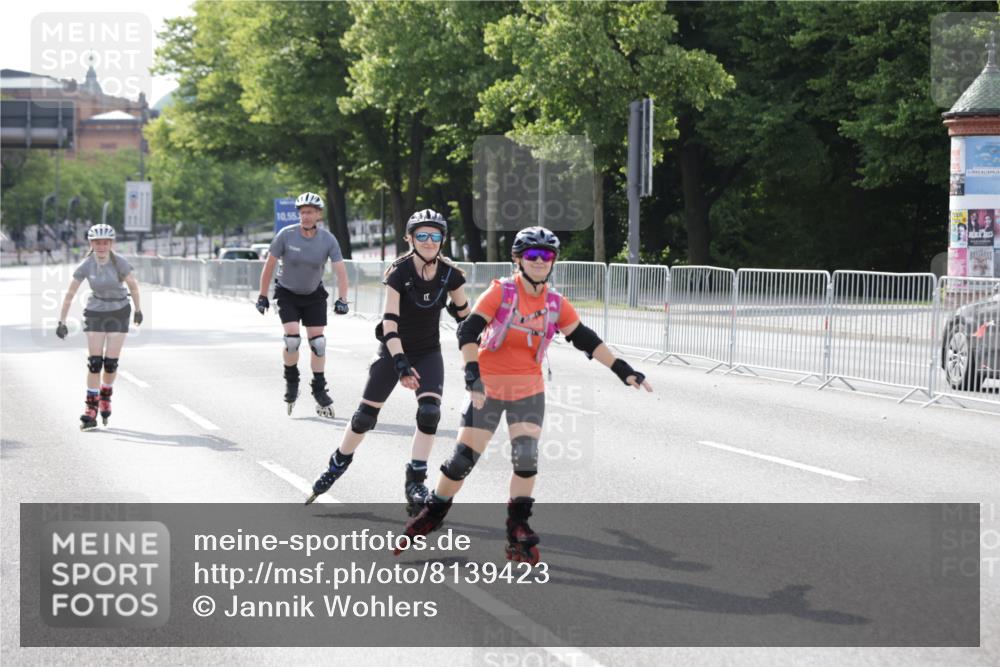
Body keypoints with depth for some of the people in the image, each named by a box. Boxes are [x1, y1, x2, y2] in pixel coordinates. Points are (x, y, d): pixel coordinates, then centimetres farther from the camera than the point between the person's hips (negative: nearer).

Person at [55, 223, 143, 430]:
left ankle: (105, 397, 25)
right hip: (95, 312, 1)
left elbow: (133, 286, -4)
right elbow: (70, 294, -9)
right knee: (94, 362, -6)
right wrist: (61, 322, -12)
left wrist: (138, 310, 3)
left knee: (111, 362, -3)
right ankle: (90, 409, 0)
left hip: (119, 312, -1)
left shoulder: (119, 262, -17)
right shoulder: (86, 265, -13)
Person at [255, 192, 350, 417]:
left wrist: (342, 300, -32)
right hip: (287, 292, -2)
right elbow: (270, 264, -10)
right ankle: (291, 380, 6)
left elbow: (340, 270, -19)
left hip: (314, 294, 2)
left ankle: (319, 390, 10)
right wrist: (262, 296, -8)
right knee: (292, 337, -18)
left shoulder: (328, 240, -16)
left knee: (318, 341, -4)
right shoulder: (287, 235, -19)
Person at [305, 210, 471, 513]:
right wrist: (400, 363, -36)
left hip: (428, 354, 2)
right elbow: (390, 320, -28)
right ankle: (337, 466, 27)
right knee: (365, 417, 3)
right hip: (394, 351, -2)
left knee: (429, 411, -19)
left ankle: (415, 482, -10)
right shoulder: (399, 272, -21)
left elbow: (465, 316, 3)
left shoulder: (450, 275, -12)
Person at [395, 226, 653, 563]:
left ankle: (518, 532, 0)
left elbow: (586, 340, 8)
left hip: (528, 389, 3)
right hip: (488, 386, -3)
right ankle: (432, 513, 20)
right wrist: (472, 375, -29)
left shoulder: (556, 304, 1)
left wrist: (623, 370, 4)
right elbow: (468, 330, -17)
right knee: (463, 458, -2)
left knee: (527, 457, -11)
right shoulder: (501, 292, -11)